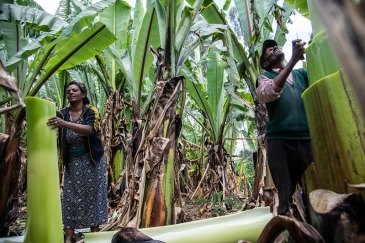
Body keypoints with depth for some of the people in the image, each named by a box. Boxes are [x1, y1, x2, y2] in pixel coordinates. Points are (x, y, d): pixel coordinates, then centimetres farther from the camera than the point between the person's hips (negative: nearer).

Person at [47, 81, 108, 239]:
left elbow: (89, 130, -26)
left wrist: (65, 124, -40)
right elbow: (49, 125, -12)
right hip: (71, 162, 3)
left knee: (92, 195, 3)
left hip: (91, 161, -3)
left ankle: (94, 233, 14)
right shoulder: (62, 113, 3)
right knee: (70, 196, 4)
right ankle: (69, 235, 12)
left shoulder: (91, 111, -8)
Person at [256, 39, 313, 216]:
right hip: (280, 141, -2)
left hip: (308, 139, 3)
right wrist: (293, 60, -17)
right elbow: (269, 93, -14)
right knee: (286, 196, 1)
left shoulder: (302, 73, 18)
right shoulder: (264, 77, 9)